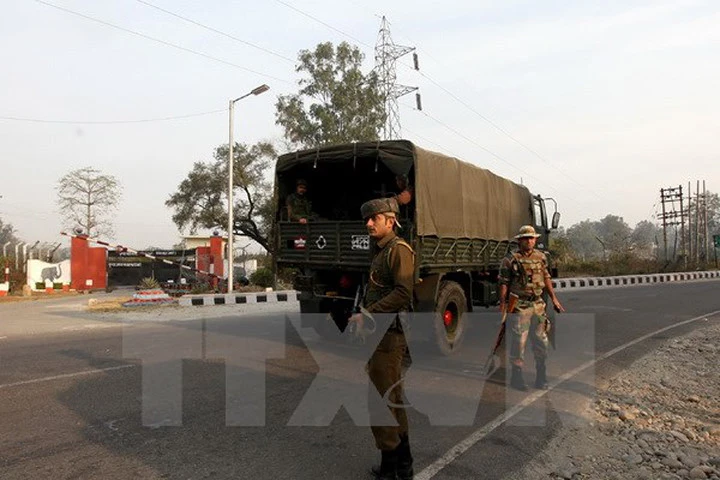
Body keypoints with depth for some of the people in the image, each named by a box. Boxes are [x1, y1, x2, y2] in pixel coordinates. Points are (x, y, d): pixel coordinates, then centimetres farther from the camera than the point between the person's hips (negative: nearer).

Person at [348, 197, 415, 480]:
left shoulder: (399, 249, -13)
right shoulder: (380, 252, 18)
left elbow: (403, 293, -24)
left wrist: (367, 314, -22)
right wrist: (364, 318, 11)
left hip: (389, 336, -10)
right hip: (380, 335, 10)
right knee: (393, 400, 17)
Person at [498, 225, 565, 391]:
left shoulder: (541, 257, 9)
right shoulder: (511, 259, -8)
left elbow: (546, 278, 17)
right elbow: (504, 284, -7)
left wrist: (554, 298, 14)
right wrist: (502, 306, -9)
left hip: (538, 304, 5)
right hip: (519, 306, -5)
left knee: (541, 340, 11)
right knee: (519, 341, -1)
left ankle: (541, 377, 25)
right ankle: (517, 376, 12)